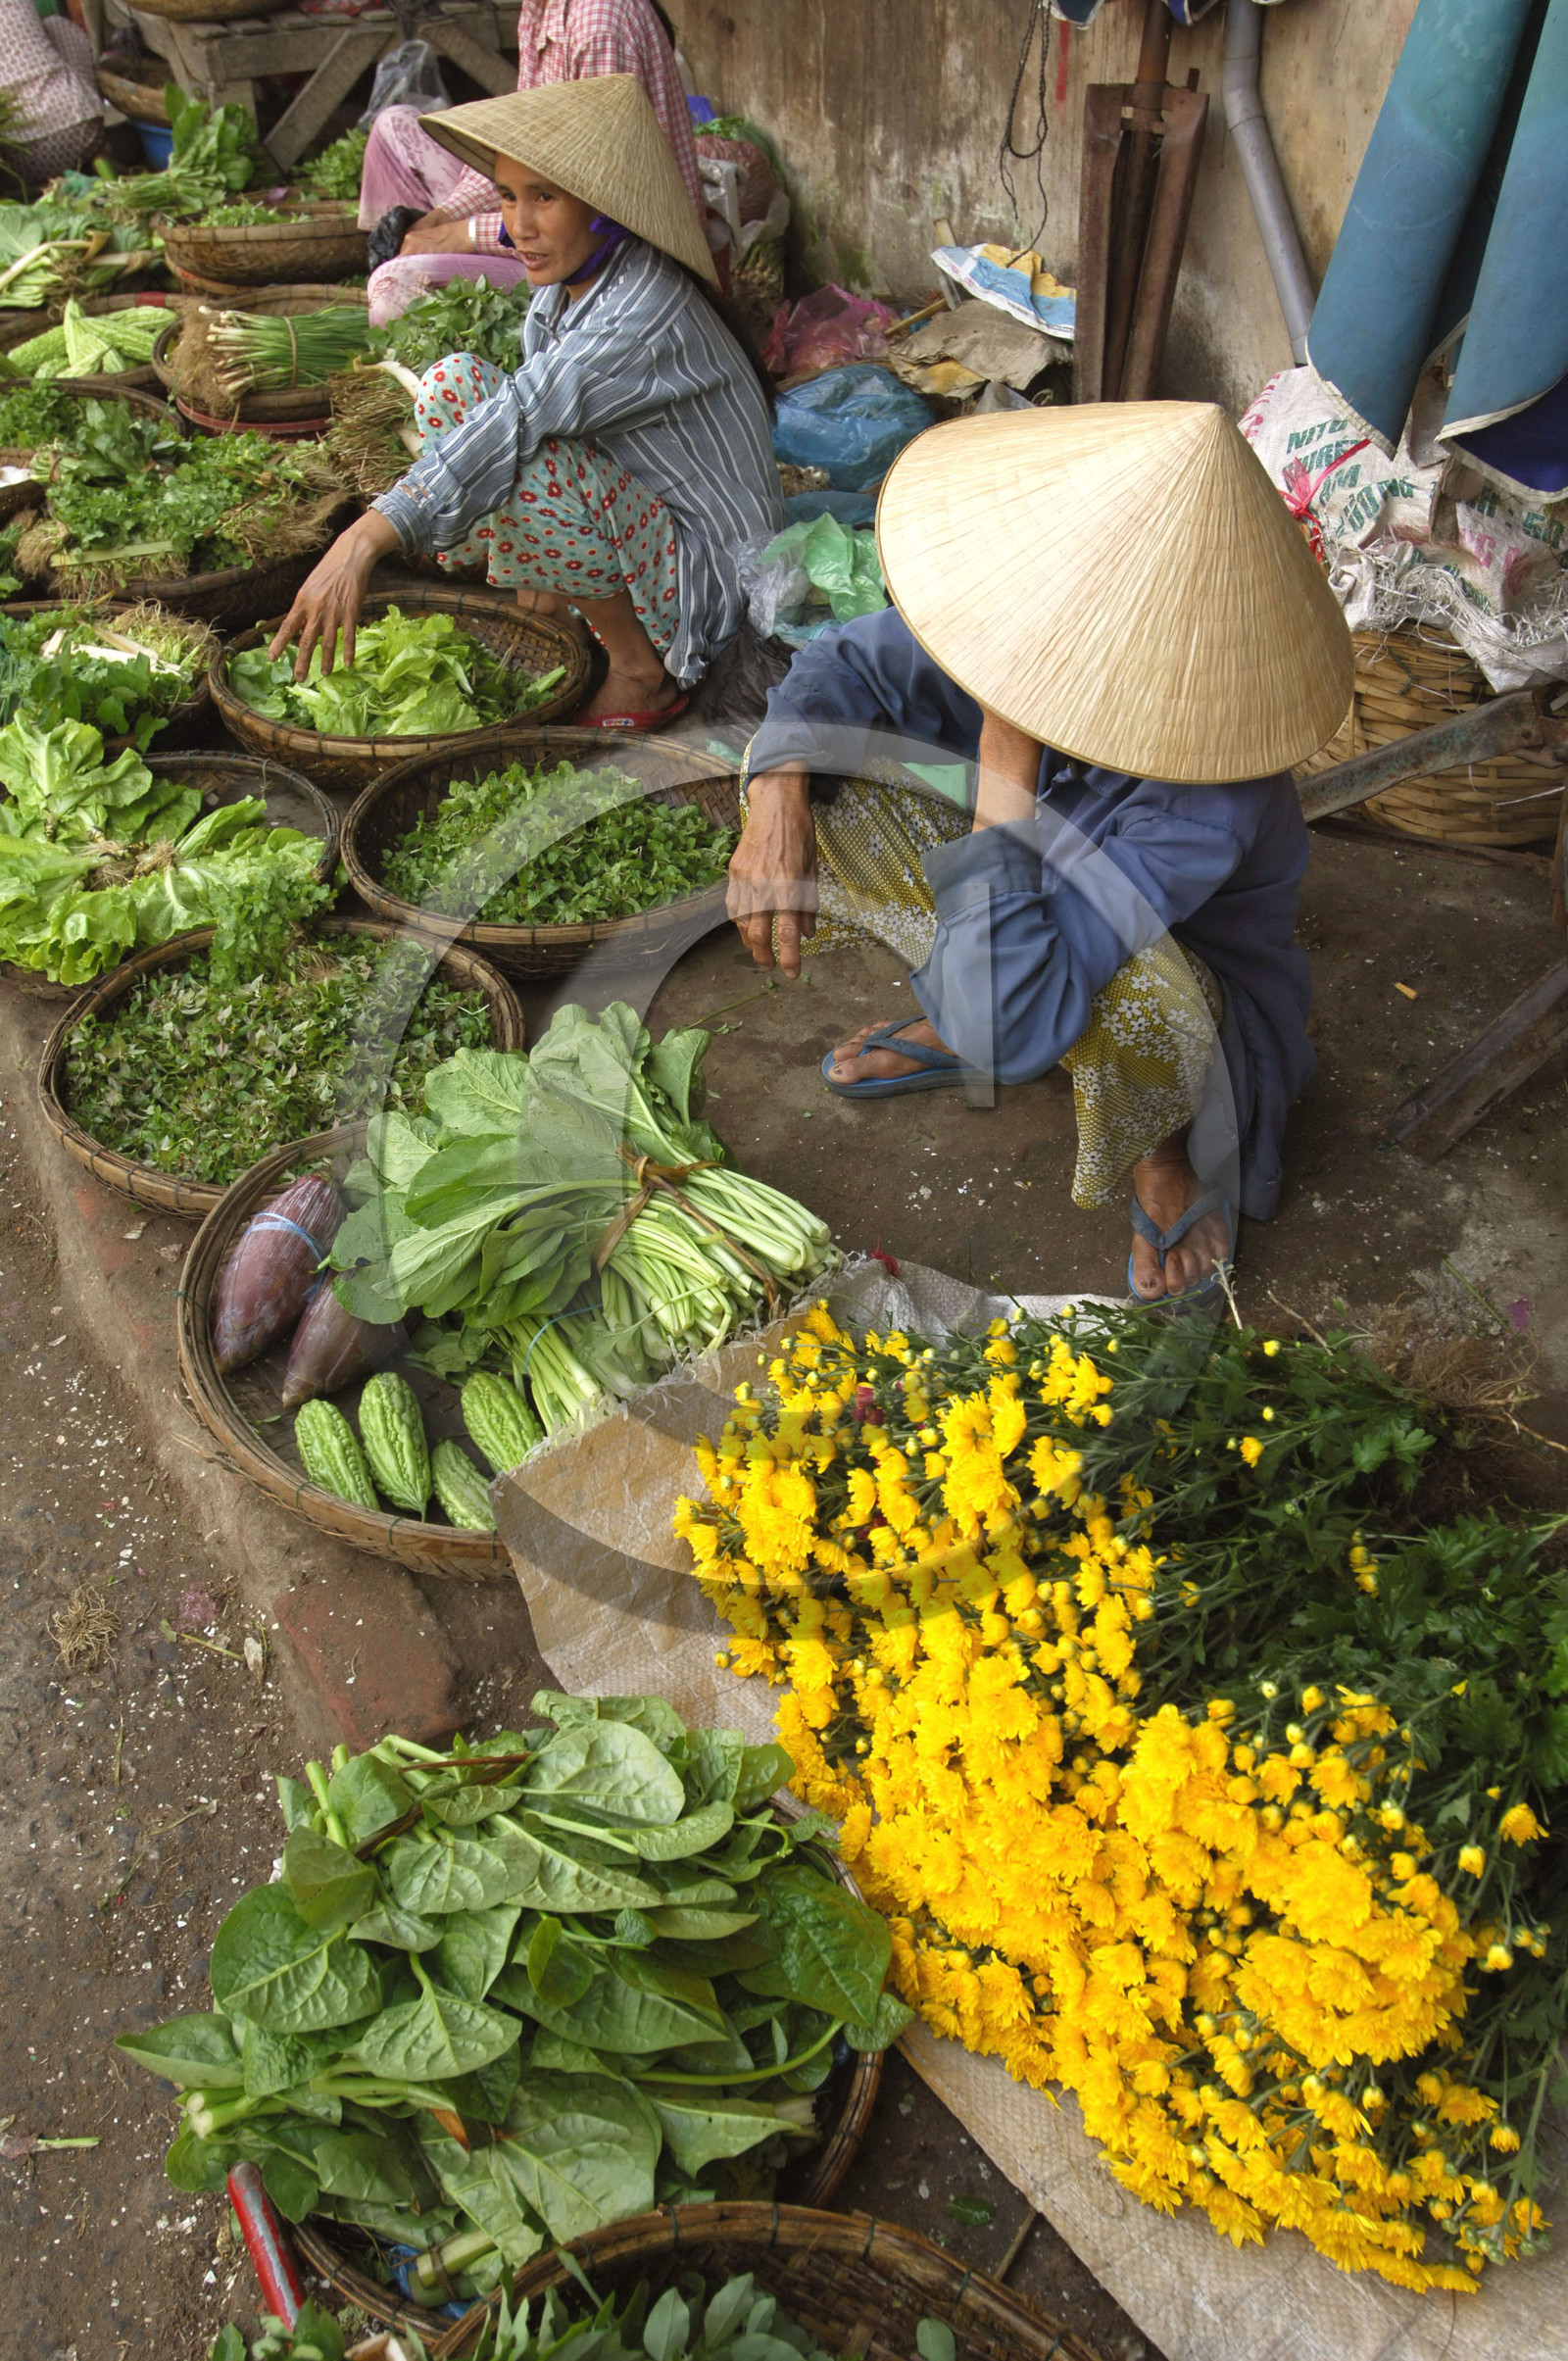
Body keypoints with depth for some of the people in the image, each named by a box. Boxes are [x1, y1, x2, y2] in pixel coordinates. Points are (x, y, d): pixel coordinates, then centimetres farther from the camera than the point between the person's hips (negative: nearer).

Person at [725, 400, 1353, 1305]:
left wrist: (1008, 755, -48)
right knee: (815, 790, -12)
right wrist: (777, 806, -27)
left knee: (1128, 996, -44)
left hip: (1194, 981, -5)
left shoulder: (1206, 809, -43)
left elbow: (1014, 1022, -50)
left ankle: (1166, 1147, -5)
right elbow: (849, 665, -7)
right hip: (1045, 890, 6)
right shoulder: (1032, 626, -25)